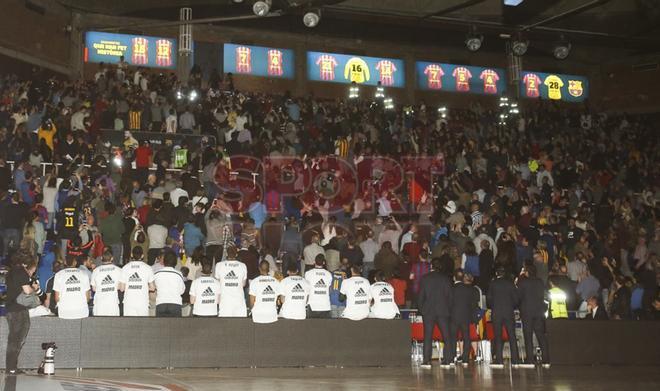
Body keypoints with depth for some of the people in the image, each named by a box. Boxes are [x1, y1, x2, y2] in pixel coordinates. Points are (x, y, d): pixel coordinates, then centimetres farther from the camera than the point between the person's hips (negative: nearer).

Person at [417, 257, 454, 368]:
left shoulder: (425, 278, -1)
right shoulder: (445, 278, 2)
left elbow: (420, 296, -1)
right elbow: (451, 296, 2)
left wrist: (421, 309, 11)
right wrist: (448, 309, 12)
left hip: (428, 311, -1)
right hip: (443, 311, 1)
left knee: (428, 336, 0)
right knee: (447, 336, 5)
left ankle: (426, 361, -3)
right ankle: (448, 359, 2)